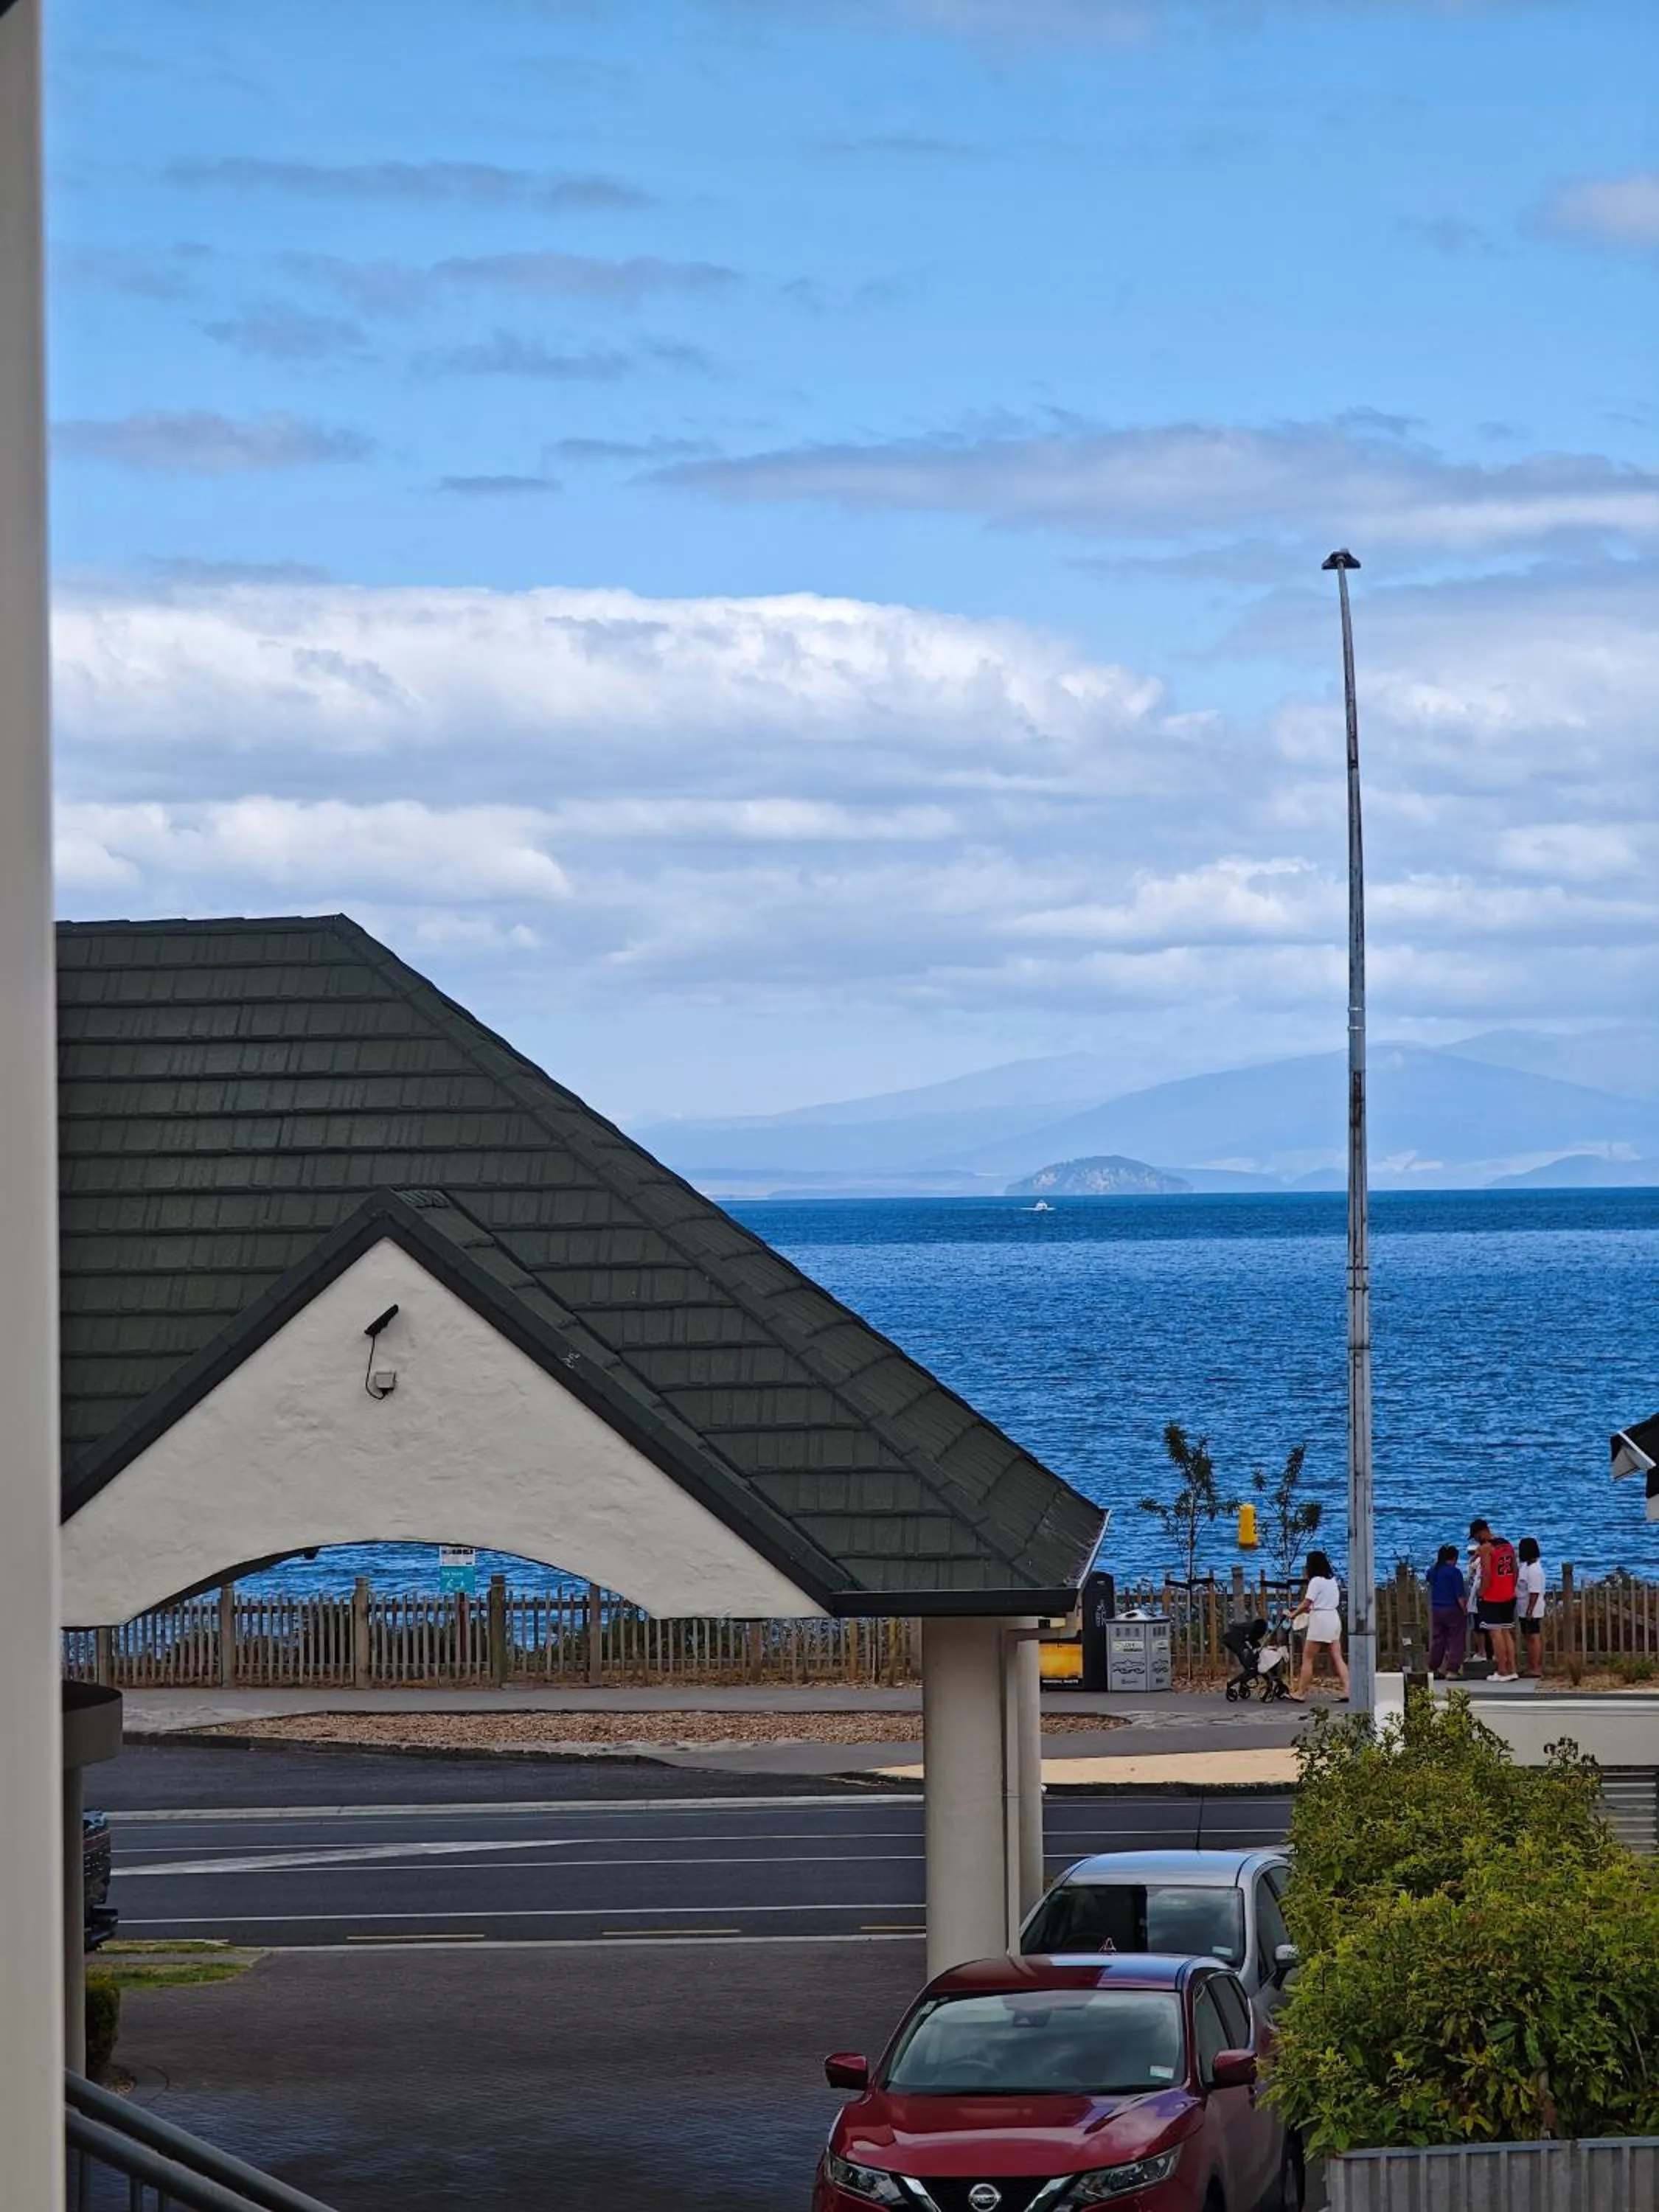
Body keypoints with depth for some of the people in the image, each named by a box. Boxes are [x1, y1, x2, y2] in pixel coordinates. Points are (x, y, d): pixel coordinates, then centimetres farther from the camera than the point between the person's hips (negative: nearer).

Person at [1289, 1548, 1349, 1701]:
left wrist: (1294, 1614, 2)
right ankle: (1347, 1690, -6)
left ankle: (1301, 1693, 1)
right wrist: (1311, 1609, 16)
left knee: (1307, 1658, -1)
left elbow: (1306, 1603, -13)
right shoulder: (1332, 1580, 12)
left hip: (1320, 1619, -8)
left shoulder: (1316, 1581, -11)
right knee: (1337, 1658, 4)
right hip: (1334, 1616, 8)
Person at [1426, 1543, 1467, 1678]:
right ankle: (1451, 1670, -7)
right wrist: (1465, 1610, -8)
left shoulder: (1433, 1571, 5)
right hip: (1453, 1610, -6)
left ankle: (1433, 1669, 20)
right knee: (1455, 1641, -1)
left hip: (1436, 1610, 6)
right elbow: (1460, 1596, -15)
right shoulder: (1455, 1572, -13)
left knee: (1438, 1640, 15)